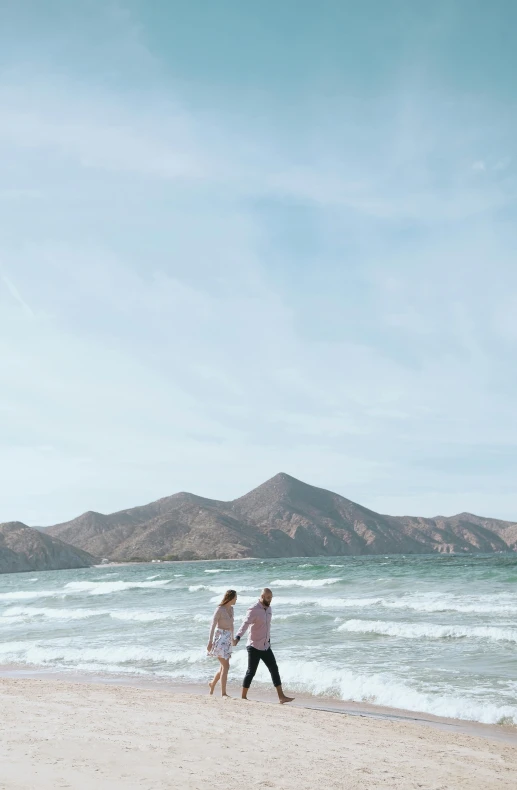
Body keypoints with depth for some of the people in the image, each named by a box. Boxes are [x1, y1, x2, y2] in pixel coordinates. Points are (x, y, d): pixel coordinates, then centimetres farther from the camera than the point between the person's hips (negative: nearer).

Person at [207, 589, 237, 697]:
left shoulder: (231, 609, 9)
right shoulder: (219, 609, -14)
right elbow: (213, 626, -16)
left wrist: (233, 638, 32)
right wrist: (210, 642, -21)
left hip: (227, 639, 8)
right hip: (220, 639, -8)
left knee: (223, 666, 15)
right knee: (226, 666, -12)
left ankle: (213, 683, 39)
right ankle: (223, 693, -9)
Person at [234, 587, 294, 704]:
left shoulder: (268, 608, 8)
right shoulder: (254, 610, -17)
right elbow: (245, 624, -30)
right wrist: (238, 637, -44)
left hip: (266, 646, 8)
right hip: (254, 647, -8)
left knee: (274, 669, 5)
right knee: (251, 672, -1)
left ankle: (281, 697, 8)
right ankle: (243, 697, 11)